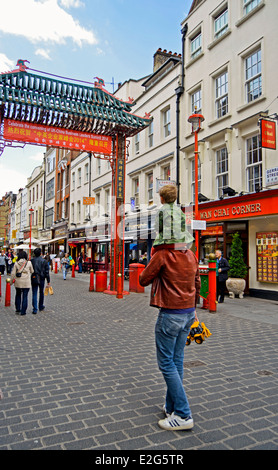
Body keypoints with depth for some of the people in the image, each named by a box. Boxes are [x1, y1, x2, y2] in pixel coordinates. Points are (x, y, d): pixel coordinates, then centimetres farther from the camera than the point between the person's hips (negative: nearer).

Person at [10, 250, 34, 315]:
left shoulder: (16, 263, -3)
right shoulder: (29, 263, -6)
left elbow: (13, 273, -1)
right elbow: (32, 271, 7)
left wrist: (11, 281, 9)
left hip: (18, 282, 2)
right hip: (26, 282, -2)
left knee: (18, 295, 20)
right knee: (25, 296, 4)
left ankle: (17, 309, 27)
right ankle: (23, 311, 7)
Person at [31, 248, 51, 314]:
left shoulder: (31, 261, -3)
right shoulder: (44, 261, -4)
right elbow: (47, 272, -4)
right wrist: (48, 281, 1)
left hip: (34, 279, 0)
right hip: (41, 279, 1)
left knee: (34, 294, 1)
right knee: (41, 293, 17)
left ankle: (35, 309, -4)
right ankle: (41, 306, 31)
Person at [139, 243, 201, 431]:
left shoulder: (163, 255, -16)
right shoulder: (191, 255, 5)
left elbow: (144, 280, -7)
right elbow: (197, 284, 14)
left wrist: (153, 262, 9)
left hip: (170, 315, -7)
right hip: (188, 313, 8)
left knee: (167, 363, 3)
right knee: (177, 360, 16)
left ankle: (183, 415, 8)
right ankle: (171, 407, 29)